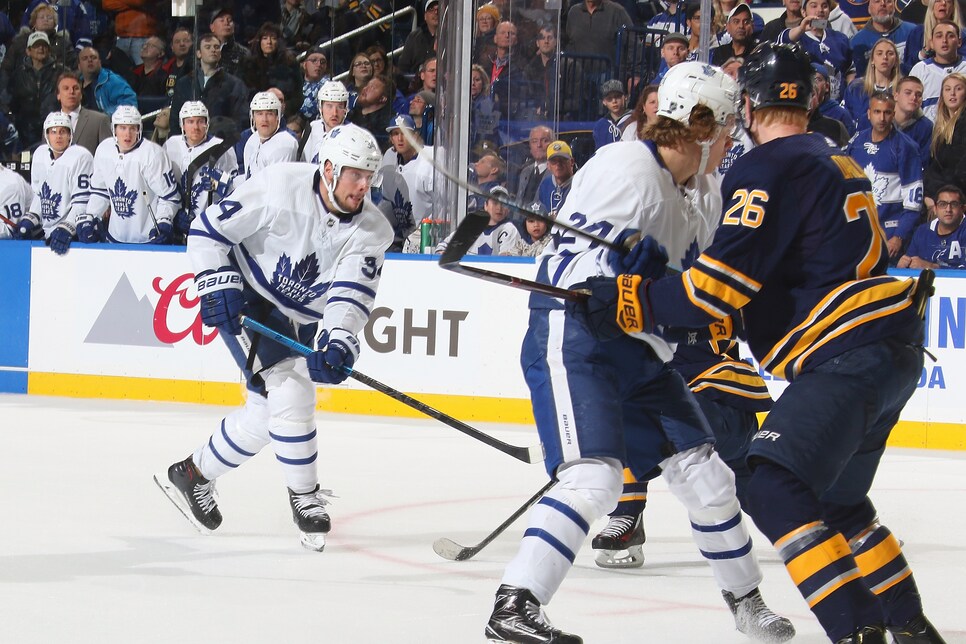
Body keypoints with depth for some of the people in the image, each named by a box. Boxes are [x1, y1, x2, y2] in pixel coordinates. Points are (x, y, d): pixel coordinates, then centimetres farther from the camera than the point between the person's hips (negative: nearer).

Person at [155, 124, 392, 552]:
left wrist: (336, 344, -41)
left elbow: (352, 295, -24)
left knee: (266, 413, 9)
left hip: (302, 319, 6)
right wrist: (218, 285, -25)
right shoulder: (279, 187, -24)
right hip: (248, 302, -6)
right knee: (289, 390, -21)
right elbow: (208, 230, -16)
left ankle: (192, 475, 31)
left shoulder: (371, 231, -13)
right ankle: (305, 500, -8)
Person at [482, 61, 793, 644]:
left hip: (639, 349, 9)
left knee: (705, 473, 11)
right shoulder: (626, 170, -19)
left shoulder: (705, 192, 10)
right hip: (573, 338, -9)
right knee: (594, 477, -24)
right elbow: (571, 272, -23)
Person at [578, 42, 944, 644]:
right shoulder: (836, 161, 20)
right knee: (836, 500, 24)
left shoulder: (768, 169, -10)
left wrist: (635, 302, -10)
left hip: (850, 354, -10)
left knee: (776, 490, -18)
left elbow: (724, 281, -17)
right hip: (891, 349, 10)